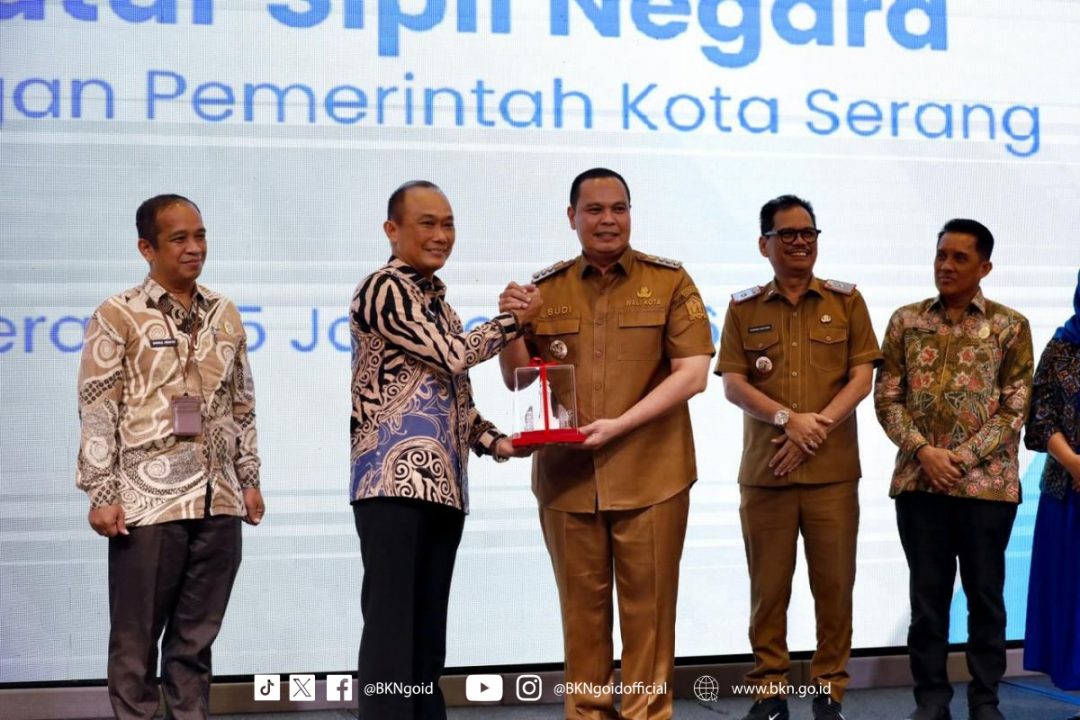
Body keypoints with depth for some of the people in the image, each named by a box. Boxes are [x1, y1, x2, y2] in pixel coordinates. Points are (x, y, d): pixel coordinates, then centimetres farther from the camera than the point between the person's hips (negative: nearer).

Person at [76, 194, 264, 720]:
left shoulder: (224, 314, 13)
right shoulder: (118, 316, -1)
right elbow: (97, 411, -5)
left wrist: (249, 479, 14)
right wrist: (102, 494, -11)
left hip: (218, 501, 4)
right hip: (148, 500, -4)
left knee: (196, 638, 10)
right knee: (136, 638, 3)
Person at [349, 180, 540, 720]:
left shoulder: (436, 300, 21)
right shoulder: (382, 288, -5)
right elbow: (453, 355, -11)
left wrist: (494, 441, 7)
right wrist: (515, 320, 2)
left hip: (442, 483, 9)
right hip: (394, 480, -8)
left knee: (429, 627, 10)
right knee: (391, 624, -9)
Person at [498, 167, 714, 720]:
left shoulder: (669, 282, 1)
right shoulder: (545, 289, 9)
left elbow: (693, 373, -7)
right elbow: (518, 380, 12)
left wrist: (619, 424, -15)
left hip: (650, 476, -2)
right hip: (566, 478, 2)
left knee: (647, 606, 3)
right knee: (582, 606, 9)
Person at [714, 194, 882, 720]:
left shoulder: (846, 300, 7)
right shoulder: (743, 307, 8)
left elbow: (862, 377, 1)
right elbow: (731, 383, -1)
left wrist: (818, 425, -12)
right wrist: (787, 418, -15)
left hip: (833, 470, 0)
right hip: (764, 470, 0)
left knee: (834, 583, 3)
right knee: (768, 585, 4)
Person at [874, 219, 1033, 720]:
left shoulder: (1010, 326, 1)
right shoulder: (906, 321, 6)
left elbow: (1015, 408, -2)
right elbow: (887, 397, 3)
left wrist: (963, 458, -12)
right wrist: (923, 451, -11)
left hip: (986, 482, -1)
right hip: (919, 480, 2)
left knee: (985, 594, 6)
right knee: (927, 594, 7)